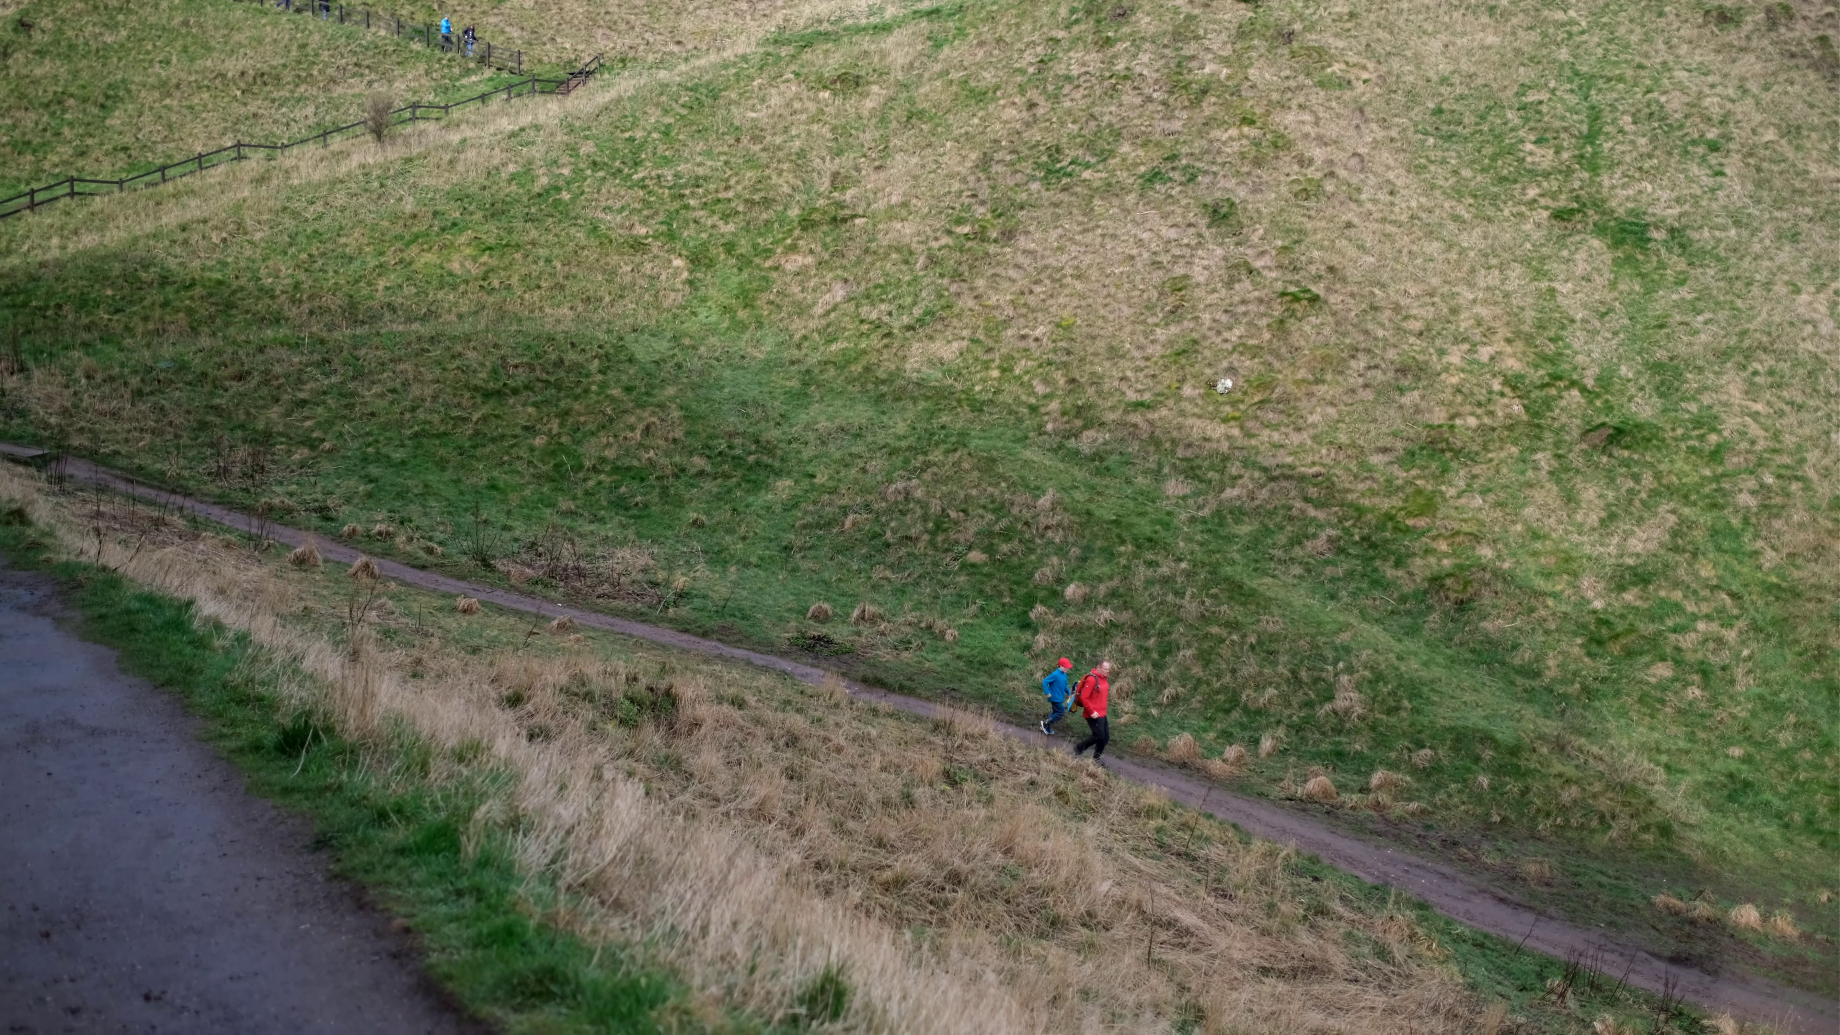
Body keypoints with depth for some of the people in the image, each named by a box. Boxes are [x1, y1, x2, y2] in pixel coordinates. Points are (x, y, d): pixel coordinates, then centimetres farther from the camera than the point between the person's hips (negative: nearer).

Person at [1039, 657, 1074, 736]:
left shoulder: (1064, 675, 4)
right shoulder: (1055, 675, -21)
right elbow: (1045, 682, -20)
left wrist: (1069, 692, 2)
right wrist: (1047, 693, -20)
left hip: (1060, 698, 9)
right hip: (1055, 698, -9)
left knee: (1055, 712, 16)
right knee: (1061, 712, -7)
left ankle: (1047, 729, 27)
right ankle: (1045, 723, 3)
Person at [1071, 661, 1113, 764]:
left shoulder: (1104, 679, 7)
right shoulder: (1092, 679, -21)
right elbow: (1084, 697, -21)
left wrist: (1102, 710, 17)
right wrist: (1091, 712, -20)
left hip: (1101, 714, 9)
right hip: (1093, 714, -9)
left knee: (1105, 737, 9)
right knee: (1099, 735, -10)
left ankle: (1096, 758, 24)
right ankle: (1078, 748, 9)